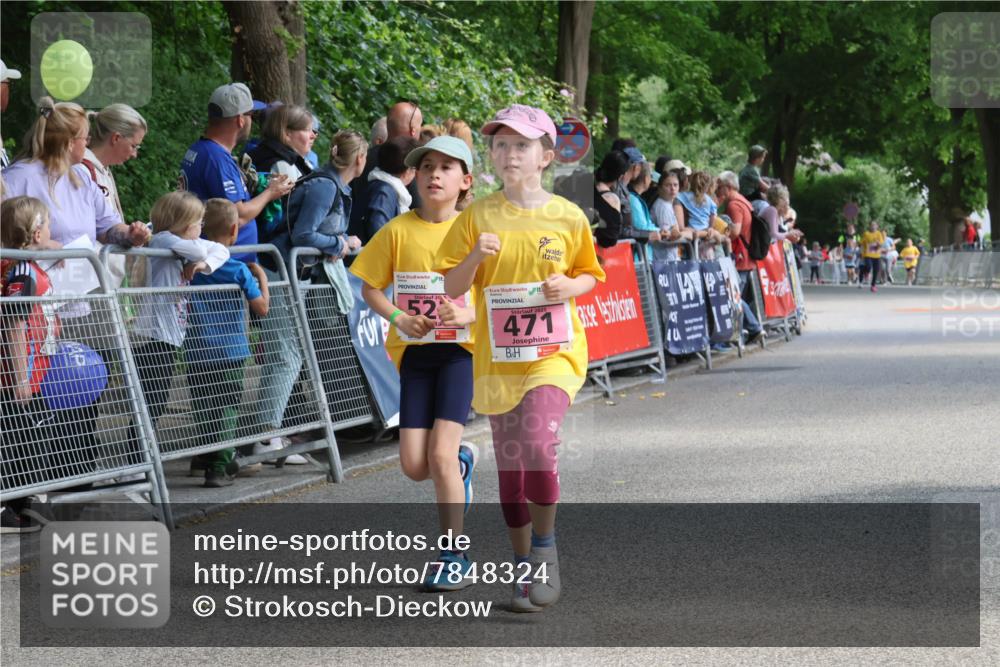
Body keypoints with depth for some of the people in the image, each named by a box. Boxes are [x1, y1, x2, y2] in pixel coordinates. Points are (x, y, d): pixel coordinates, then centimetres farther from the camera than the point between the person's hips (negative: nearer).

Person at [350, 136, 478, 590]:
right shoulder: (398, 230, 0)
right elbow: (370, 288, 5)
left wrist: (469, 314, -19)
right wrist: (399, 318, -13)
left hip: (461, 350, -2)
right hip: (415, 352, 2)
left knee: (440, 455, -14)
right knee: (414, 466, -3)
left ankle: (455, 557, -1)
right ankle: (462, 462, 33)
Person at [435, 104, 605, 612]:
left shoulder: (567, 217, 0)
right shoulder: (478, 217, 1)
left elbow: (590, 274, 14)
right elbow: (451, 287, 1)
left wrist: (570, 287, -8)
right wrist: (476, 257, -18)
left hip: (554, 350, -2)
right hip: (497, 356, 2)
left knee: (537, 446, -22)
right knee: (510, 467, 8)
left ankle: (544, 551, -1)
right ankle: (524, 568, 21)